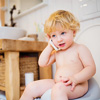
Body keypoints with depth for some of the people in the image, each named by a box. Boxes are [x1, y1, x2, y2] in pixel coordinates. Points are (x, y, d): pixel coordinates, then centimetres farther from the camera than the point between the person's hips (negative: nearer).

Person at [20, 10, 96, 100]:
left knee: (58, 88, -39)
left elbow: (91, 68, -10)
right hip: (56, 83, 7)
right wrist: (50, 47, 8)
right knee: (31, 88, -2)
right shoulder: (56, 52, 16)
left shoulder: (80, 48, -3)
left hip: (76, 86, -6)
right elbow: (42, 63, 11)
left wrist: (75, 78, -26)